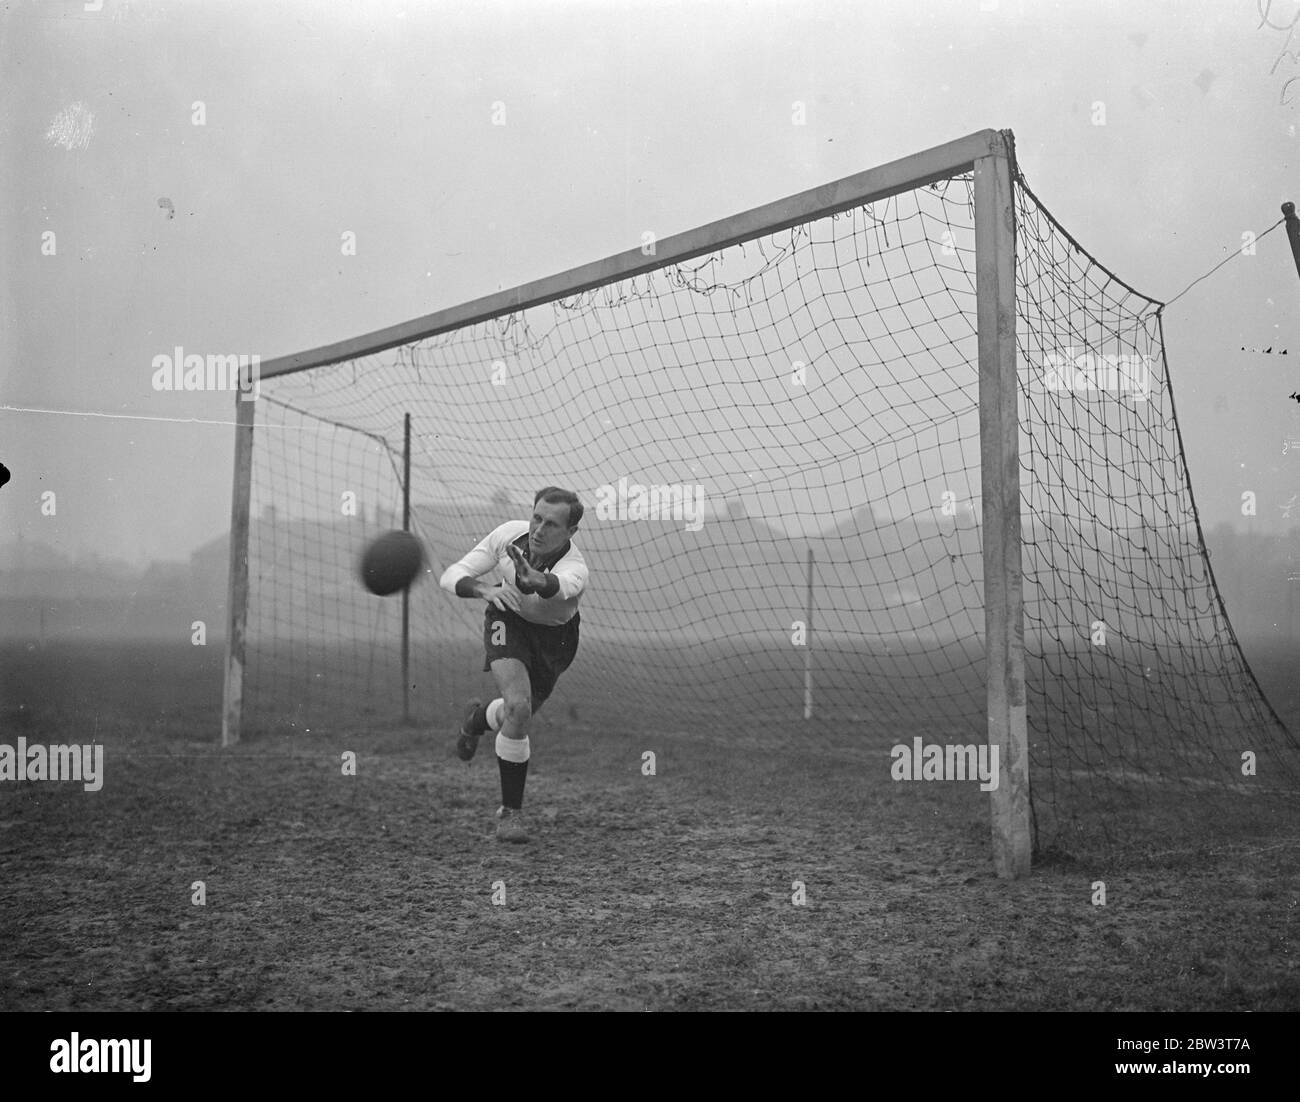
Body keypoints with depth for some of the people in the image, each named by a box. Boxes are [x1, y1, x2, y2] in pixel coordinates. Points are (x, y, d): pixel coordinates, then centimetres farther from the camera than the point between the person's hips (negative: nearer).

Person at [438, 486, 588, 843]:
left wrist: (534, 580, -84)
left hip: (554, 637, 1)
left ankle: (479, 718, 51)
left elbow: (558, 586, -61)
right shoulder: (508, 534, -25)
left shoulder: (575, 570, -36)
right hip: (508, 619, -1)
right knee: (518, 707, -23)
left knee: (518, 714, 11)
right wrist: (484, 589, -42)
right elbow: (451, 576, -21)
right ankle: (511, 812, -8)